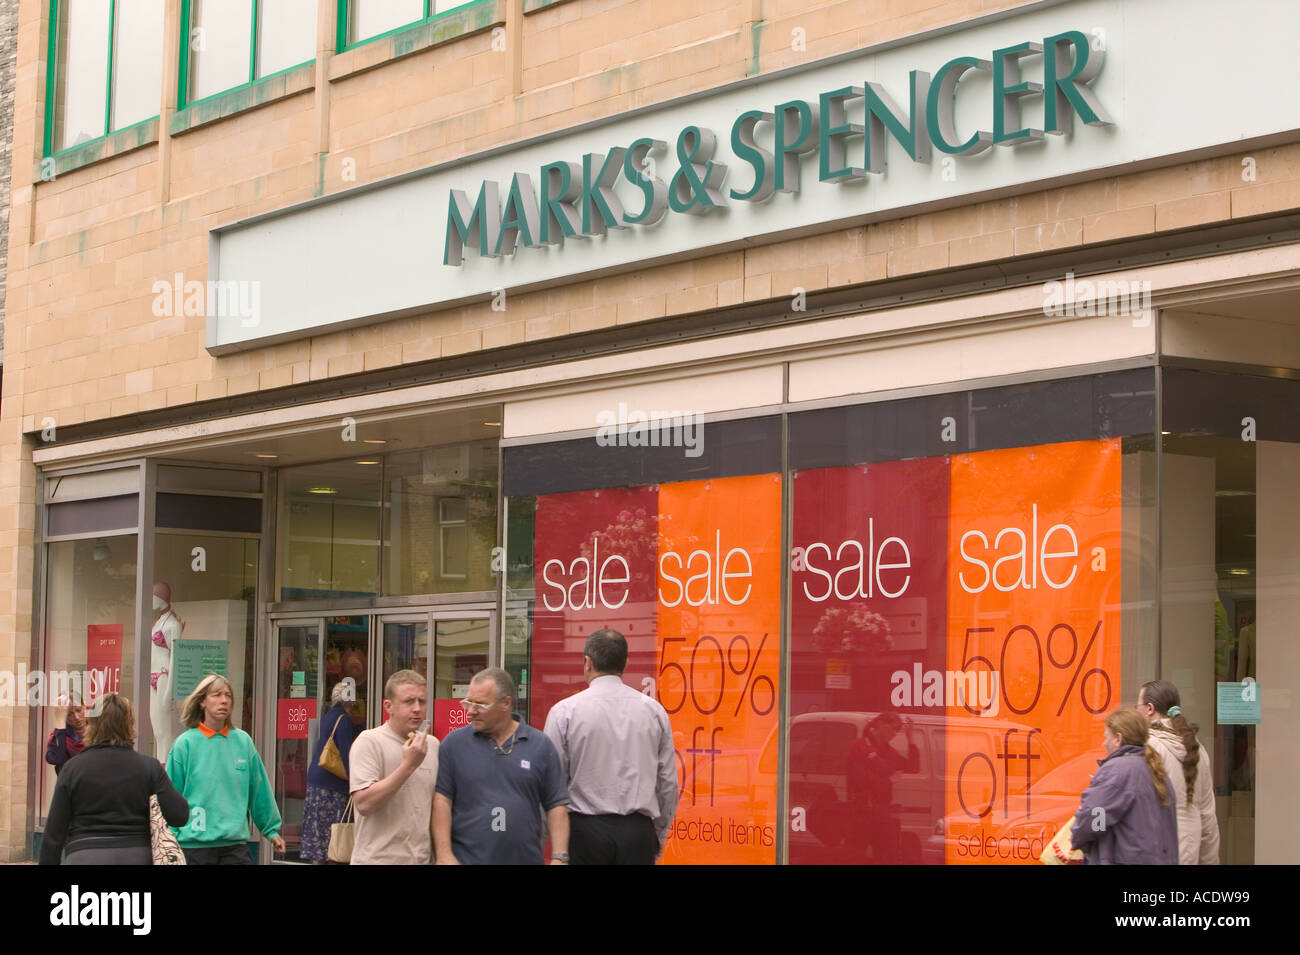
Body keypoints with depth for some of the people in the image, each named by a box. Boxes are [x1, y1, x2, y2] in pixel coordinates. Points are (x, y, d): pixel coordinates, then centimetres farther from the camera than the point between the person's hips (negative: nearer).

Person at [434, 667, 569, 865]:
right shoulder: (455, 743, 1)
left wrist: (559, 858, -3)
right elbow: (441, 799, -2)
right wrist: (444, 855, -10)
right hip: (467, 858, -1)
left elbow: (556, 806, 4)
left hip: (525, 858, 1)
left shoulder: (541, 745, 3)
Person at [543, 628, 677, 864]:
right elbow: (668, 782, 9)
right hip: (638, 832, 3)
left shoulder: (565, 711, -3)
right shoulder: (654, 710, 6)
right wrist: (658, 839, 20)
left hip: (585, 830, -2)